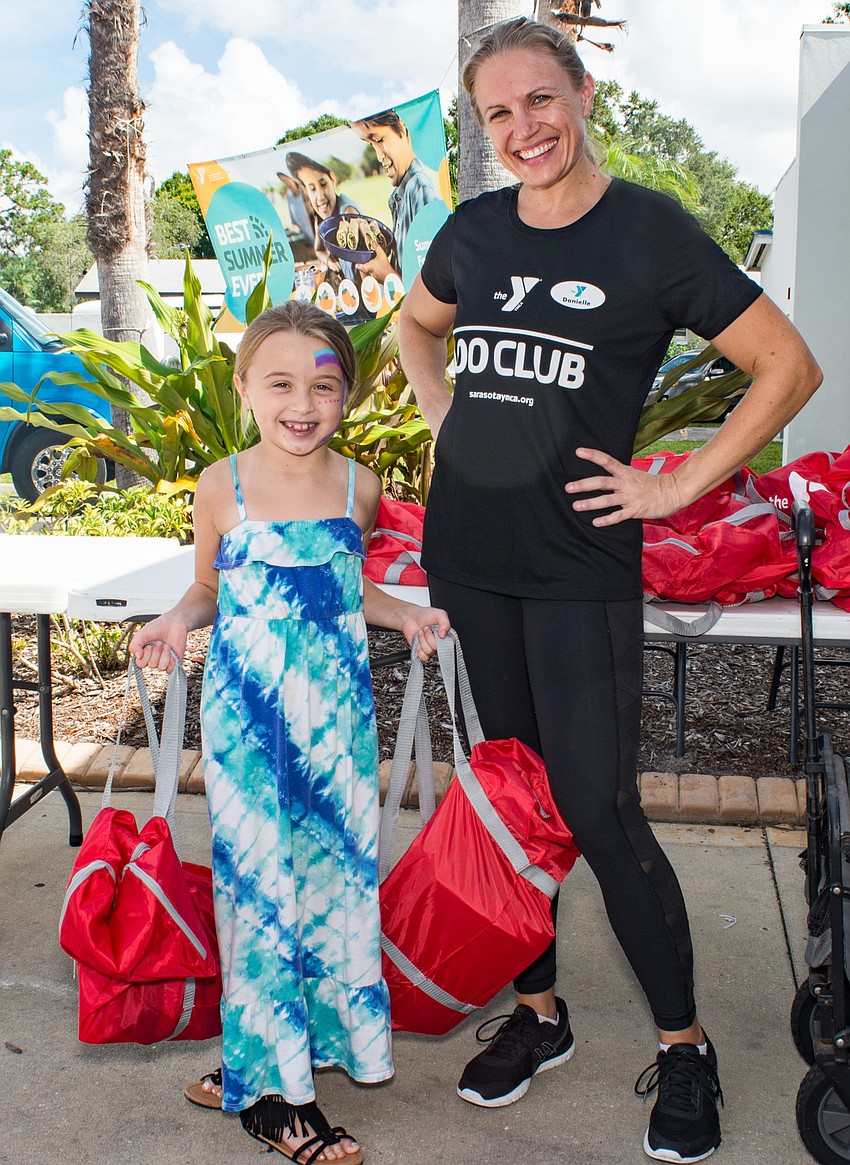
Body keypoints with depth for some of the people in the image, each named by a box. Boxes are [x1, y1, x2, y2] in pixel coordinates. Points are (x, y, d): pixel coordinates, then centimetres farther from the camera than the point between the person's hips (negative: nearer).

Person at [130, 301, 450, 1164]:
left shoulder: (358, 488, 2)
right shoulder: (222, 487, -4)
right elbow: (210, 587, 7)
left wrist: (407, 615, -2)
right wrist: (179, 621, -13)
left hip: (337, 711, 3)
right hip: (246, 713, -3)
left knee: (336, 867, 10)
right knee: (260, 878, 1)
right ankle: (269, 1089, 15)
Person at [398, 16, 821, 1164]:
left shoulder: (650, 231, -5)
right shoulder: (473, 231, 8)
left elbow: (790, 368, -5)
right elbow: (417, 324, 30)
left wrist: (675, 488, -8)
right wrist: (444, 419, 13)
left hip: (578, 566, -5)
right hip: (469, 556, 5)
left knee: (598, 811, -5)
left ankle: (683, 1047, 16)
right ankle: (539, 1013, 30)